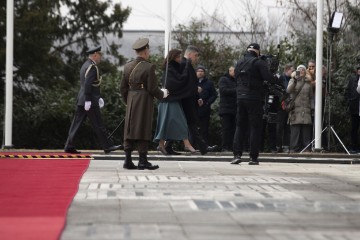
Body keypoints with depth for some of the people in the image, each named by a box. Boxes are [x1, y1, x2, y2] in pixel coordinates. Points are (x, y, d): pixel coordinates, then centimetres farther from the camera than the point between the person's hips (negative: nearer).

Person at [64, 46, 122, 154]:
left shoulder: (85, 65, 17)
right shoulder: (92, 67, -14)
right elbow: (87, 84, -22)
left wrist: (98, 97, 26)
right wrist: (88, 101, -23)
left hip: (81, 100, 9)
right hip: (89, 101, -9)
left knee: (76, 124, 6)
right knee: (98, 125, -2)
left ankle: (69, 146, 5)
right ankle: (107, 146, 5)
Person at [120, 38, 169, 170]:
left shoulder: (128, 66, 6)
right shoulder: (149, 67, -12)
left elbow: (123, 88, 9)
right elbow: (152, 88, -13)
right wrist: (162, 94, 5)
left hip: (131, 101, 6)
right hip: (145, 102, -6)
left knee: (129, 129, 7)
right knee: (143, 130, -2)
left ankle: (128, 160, 6)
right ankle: (142, 161, -1)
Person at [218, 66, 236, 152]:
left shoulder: (236, 81, 21)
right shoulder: (223, 79, 3)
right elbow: (223, 90, -13)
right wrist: (235, 91, -18)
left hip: (234, 109, 6)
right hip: (226, 108, -6)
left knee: (233, 129, 0)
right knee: (226, 128, -7)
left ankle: (230, 147, 1)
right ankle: (224, 147, -7)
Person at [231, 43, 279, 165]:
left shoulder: (239, 63, 12)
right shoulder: (259, 62, -8)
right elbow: (269, 78, -15)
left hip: (240, 98, 5)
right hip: (254, 99, -5)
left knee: (240, 126, 10)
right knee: (255, 127, 1)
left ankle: (237, 154, -1)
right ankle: (253, 157, -1)